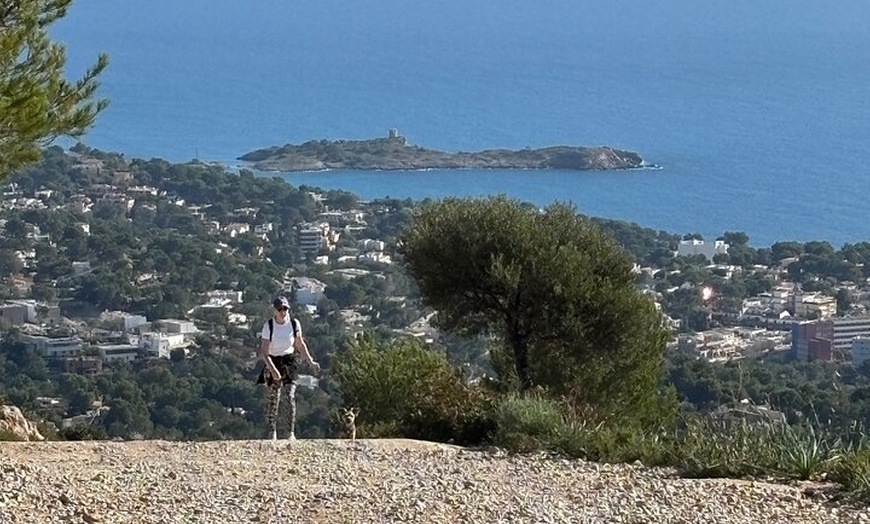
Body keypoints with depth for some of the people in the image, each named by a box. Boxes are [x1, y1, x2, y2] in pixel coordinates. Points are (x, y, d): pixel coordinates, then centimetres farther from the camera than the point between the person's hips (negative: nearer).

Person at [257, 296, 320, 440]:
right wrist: (272, 369, -28)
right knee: (273, 399, 0)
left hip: (289, 361, 1)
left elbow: (300, 345, 10)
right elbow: (264, 352, -16)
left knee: (291, 396, -12)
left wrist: (311, 362, 8)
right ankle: (273, 433, 14)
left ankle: (292, 433, -11)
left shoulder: (294, 324, -6)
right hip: (272, 362, -1)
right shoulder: (268, 326, -14)